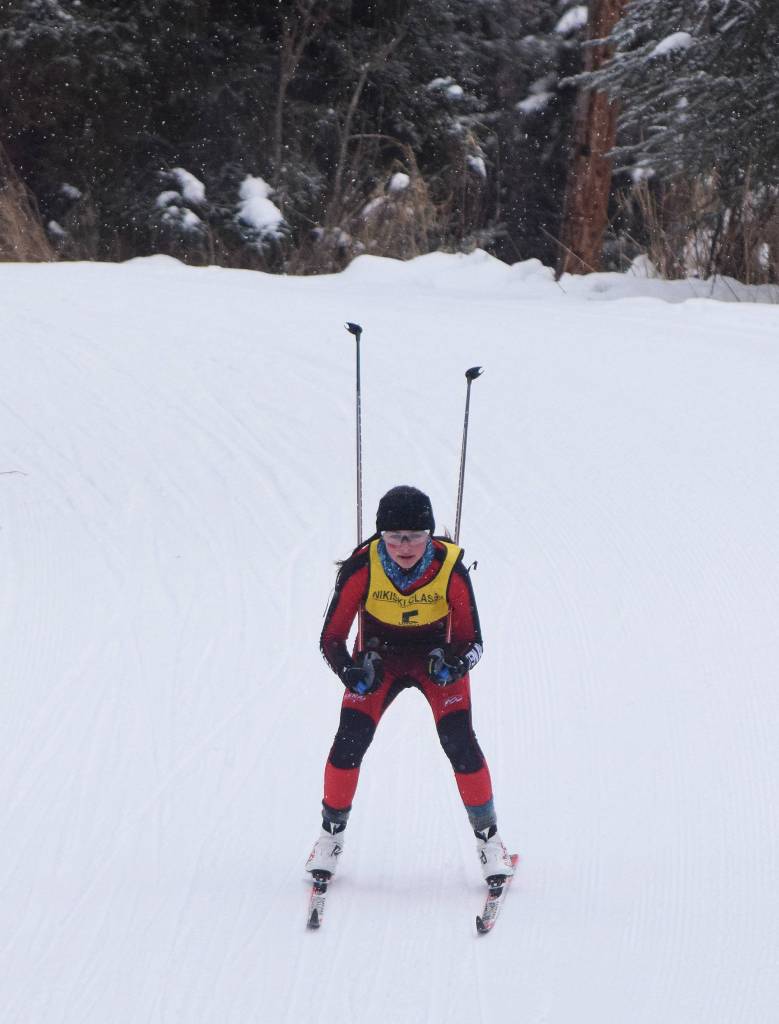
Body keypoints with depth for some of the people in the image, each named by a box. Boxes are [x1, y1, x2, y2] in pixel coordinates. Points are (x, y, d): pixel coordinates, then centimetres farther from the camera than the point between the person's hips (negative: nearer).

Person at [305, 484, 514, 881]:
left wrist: (455, 664, -40)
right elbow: (331, 637, -21)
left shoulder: (450, 569, -28)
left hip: (438, 656, -1)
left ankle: (489, 838, 2)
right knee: (349, 741, -15)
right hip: (379, 654, 1)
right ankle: (330, 835, 7)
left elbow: (471, 639, -19)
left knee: (460, 743, -18)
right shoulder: (363, 567, -28)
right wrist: (351, 673, -40)